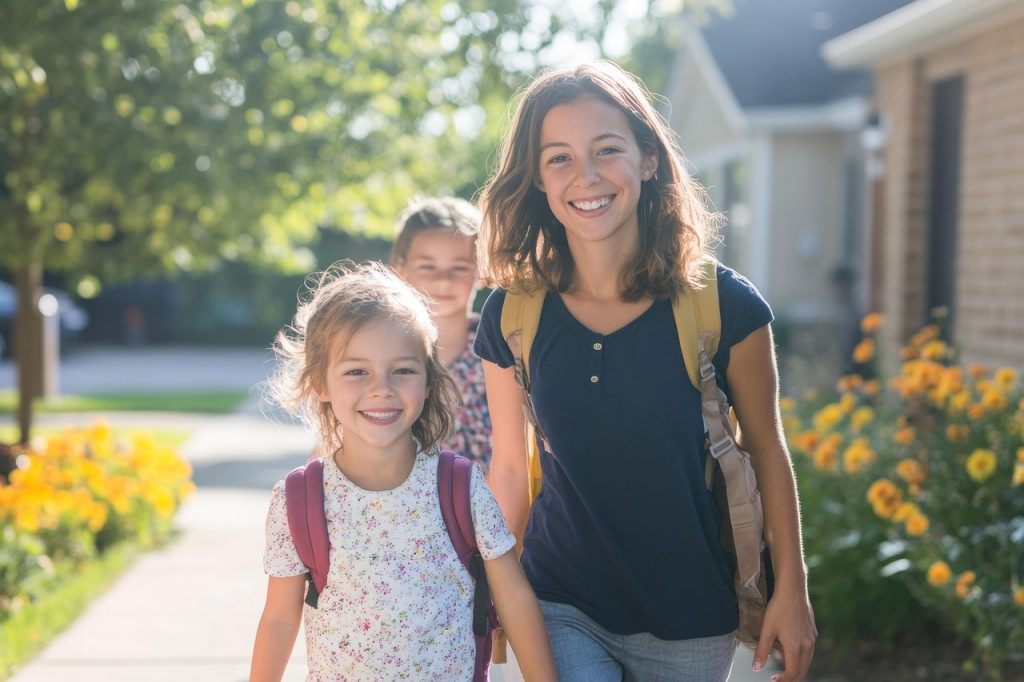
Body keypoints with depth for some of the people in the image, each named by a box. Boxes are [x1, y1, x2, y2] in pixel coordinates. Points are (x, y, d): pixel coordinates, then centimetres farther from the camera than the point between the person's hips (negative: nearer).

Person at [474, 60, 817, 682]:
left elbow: (766, 450, -2)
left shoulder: (723, 305, -13)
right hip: (560, 611, 1)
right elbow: (510, 468, 3)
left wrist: (791, 589, 1)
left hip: (689, 628, 0)